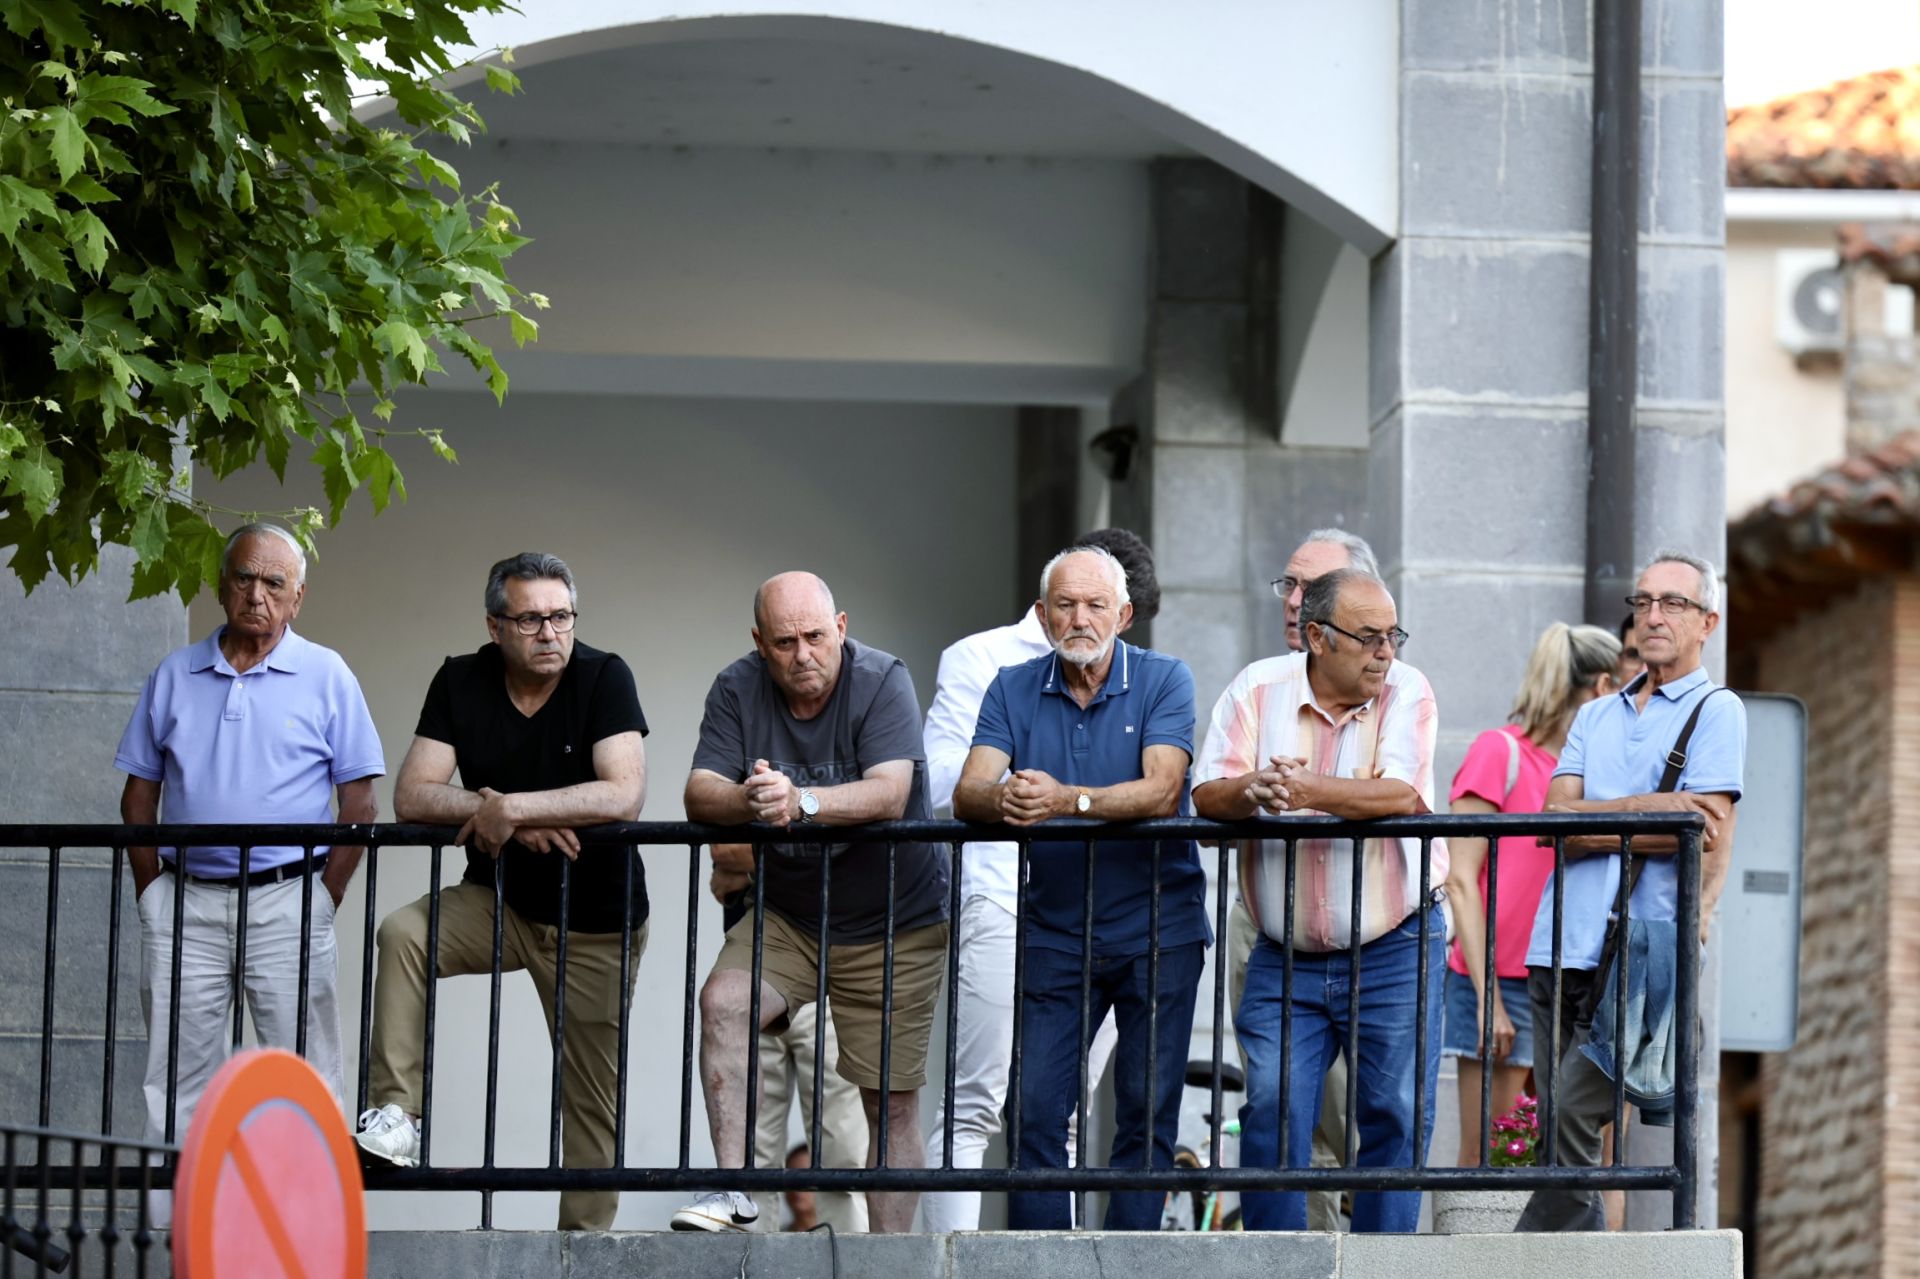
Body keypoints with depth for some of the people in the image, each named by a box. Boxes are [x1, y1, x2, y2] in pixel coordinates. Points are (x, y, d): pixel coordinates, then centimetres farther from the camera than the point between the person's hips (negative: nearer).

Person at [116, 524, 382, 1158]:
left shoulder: (326, 676, 3)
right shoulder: (174, 675, 11)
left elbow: (359, 804, 2)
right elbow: (139, 794, 14)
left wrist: (323, 902, -5)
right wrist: (152, 894, 4)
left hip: (286, 902, -3)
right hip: (186, 903, 3)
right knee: (176, 1083, 4)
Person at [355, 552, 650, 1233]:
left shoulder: (603, 678, -15)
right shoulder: (461, 683, -5)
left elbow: (625, 796, -27)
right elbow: (412, 796, -11)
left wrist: (510, 807, -26)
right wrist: (507, 817, -23)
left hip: (595, 921, -2)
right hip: (498, 900, 2)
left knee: (594, 1098, 0)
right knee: (402, 935, -25)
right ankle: (396, 1115, -25)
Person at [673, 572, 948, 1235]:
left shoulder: (882, 681, -15)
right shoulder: (737, 690, -5)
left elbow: (890, 794, -28)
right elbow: (700, 795, -14)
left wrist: (800, 802, -44)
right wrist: (746, 801, -38)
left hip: (894, 926, -2)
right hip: (784, 917, 2)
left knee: (893, 1102, -2)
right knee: (723, 1001, -25)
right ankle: (733, 1191, -26)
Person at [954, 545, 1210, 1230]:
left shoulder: (1164, 680, -3)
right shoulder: (1013, 690, 5)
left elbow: (1162, 793, -18)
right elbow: (969, 793, -8)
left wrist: (1067, 801, -33)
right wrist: (1002, 799, -32)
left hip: (1156, 930, -2)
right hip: (1055, 934, 2)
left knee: (1147, 1112, -1)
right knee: (1035, 1111, -4)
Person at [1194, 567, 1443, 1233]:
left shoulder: (1407, 693, -4)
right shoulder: (1259, 690, 0)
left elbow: (1401, 796, -20)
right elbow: (1208, 796, -7)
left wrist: (1302, 791, -32)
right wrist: (1250, 791, -30)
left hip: (1394, 952, -1)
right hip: (1284, 955, 1)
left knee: (1396, 1116, 1)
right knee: (1272, 1112, -5)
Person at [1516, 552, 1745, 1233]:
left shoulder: (1716, 711, 5)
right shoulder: (1595, 717, 23)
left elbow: (1708, 837, -7)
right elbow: (1557, 819, 6)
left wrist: (1592, 821, -6)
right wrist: (1646, 807, -8)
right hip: (1560, 948, 6)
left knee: (1571, 1119, -17)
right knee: (1563, 1137, 3)